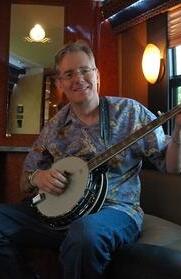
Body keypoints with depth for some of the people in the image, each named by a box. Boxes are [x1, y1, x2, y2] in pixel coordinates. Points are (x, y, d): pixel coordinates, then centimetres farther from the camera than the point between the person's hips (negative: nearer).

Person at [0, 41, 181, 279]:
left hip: (115, 209, -3)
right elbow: (26, 177, 15)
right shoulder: (54, 128, 7)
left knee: (86, 230, -38)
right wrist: (37, 178, -7)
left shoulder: (130, 112, -1)